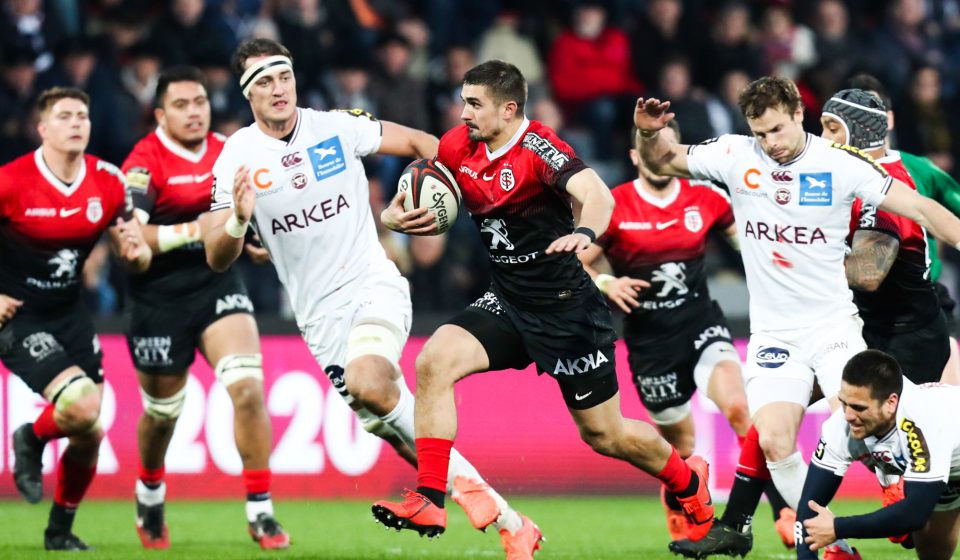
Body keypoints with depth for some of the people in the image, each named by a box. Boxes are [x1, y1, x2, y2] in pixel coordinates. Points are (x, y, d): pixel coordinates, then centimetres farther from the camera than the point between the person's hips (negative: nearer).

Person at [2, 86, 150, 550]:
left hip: (69, 313, 5)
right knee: (81, 409, -24)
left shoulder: (108, 184, -3)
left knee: (88, 436, 5)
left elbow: (139, 259, 6)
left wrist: (135, 251, -17)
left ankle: (61, 530, 28)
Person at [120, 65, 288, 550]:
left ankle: (260, 511, -13)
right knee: (162, 412, 12)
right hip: (160, 297, -3)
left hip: (219, 284, 3)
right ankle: (149, 496, 43)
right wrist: (192, 231, -34)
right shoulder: (145, 162, -14)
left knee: (248, 386, -19)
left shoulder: (227, 151, 3)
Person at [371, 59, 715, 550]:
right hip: (507, 303, 6)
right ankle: (428, 501, -17)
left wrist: (585, 233, -57)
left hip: (566, 307, -6)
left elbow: (598, 195, -36)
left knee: (603, 434, 6)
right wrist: (394, 215, -11)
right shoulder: (459, 147, 0)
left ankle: (688, 480, 36)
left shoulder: (537, 147, -20)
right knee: (434, 361, -19)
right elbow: (417, 199, 13)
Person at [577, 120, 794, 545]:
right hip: (648, 339, -1)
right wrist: (605, 284, -21)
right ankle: (677, 509, 41)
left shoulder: (705, 198, -1)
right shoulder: (613, 207, -7)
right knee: (682, 445, 7)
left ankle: (785, 510, -21)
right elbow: (577, 263, -1)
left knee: (738, 406, -25)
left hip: (701, 323, 1)